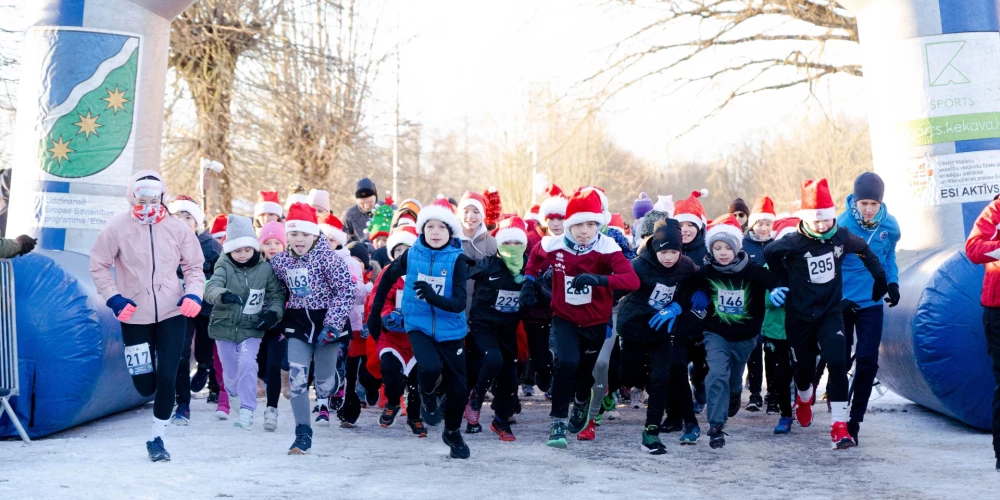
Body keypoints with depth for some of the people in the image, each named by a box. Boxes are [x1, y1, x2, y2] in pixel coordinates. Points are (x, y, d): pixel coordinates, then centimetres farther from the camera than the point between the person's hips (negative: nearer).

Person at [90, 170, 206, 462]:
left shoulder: (177, 229, -3)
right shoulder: (117, 228, -5)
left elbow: (194, 267, 6)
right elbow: (98, 266, 2)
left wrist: (193, 294, -11)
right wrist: (114, 298, -10)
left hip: (172, 313, 0)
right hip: (135, 316, 0)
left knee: (167, 378, -4)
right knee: (145, 385, 2)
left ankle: (157, 438, 15)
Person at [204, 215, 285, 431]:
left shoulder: (265, 268, -4)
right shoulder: (224, 266, -7)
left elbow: (277, 294, 5)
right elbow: (211, 288, -23)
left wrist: (274, 312, -14)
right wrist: (223, 295, -45)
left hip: (251, 328, -1)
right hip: (224, 326, 1)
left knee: (247, 364, -20)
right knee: (230, 370, 13)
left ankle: (247, 411, -13)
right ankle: (234, 395, 46)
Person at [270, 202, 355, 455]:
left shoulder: (328, 257, -15)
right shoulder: (280, 261, 1)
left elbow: (346, 291, -17)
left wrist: (332, 325, -21)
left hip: (327, 323, -3)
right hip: (298, 324, 3)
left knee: (323, 386, 4)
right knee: (297, 380, -8)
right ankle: (303, 434, 4)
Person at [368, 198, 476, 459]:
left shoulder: (457, 260, -11)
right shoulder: (411, 255, -6)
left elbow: (459, 303, -17)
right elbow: (387, 278, 11)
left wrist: (433, 297, -35)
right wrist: (374, 312, 15)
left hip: (450, 330, 1)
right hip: (419, 326, 0)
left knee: (459, 387, 4)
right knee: (430, 366, -29)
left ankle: (453, 433, 34)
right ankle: (428, 397, 8)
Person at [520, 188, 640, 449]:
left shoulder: (607, 248, -22)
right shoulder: (553, 246, -14)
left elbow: (632, 280, -35)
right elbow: (535, 259, 11)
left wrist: (598, 279, -49)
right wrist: (529, 281, -4)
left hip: (596, 322, 0)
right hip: (564, 319, 0)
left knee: (585, 370, 18)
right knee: (566, 362, -25)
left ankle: (581, 402, 53)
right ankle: (558, 422, -10)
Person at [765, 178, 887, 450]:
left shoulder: (841, 237, -6)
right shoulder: (794, 243, -17)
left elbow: (864, 250, 14)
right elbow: (769, 253, -2)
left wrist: (880, 277, 14)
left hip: (830, 312, 1)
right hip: (799, 315, -1)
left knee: (838, 364, -15)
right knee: (805, 366, 14)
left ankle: (839, 427, -12)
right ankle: (803, 399, 50)